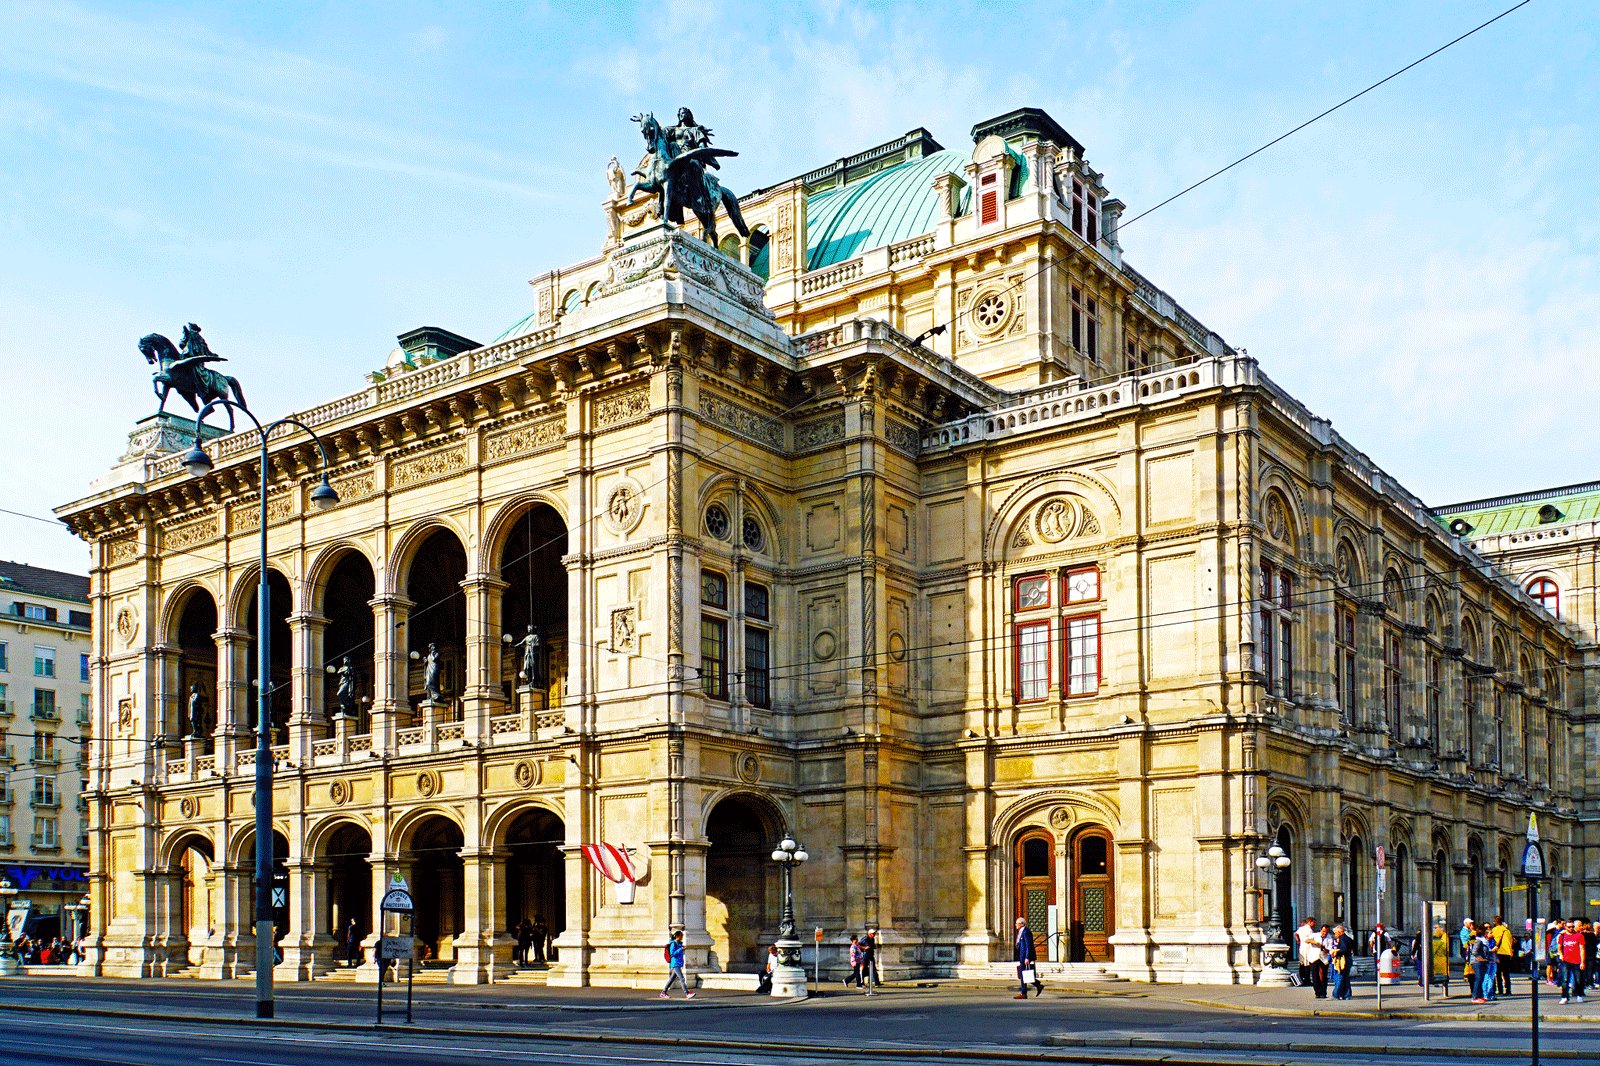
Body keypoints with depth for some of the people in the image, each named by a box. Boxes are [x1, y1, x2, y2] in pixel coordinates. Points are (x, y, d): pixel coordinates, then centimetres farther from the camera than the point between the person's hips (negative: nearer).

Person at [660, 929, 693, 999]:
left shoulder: (679, 943, 14)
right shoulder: (673, 944, -11)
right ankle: (687, 994, -15)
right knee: (682, 978, -12)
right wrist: (680, 949, -21)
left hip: (679, 964, 9)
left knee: (672, 979, 12)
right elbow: (672, 954, -18)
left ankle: (663, 993, 19)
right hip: (675, 964, -9)